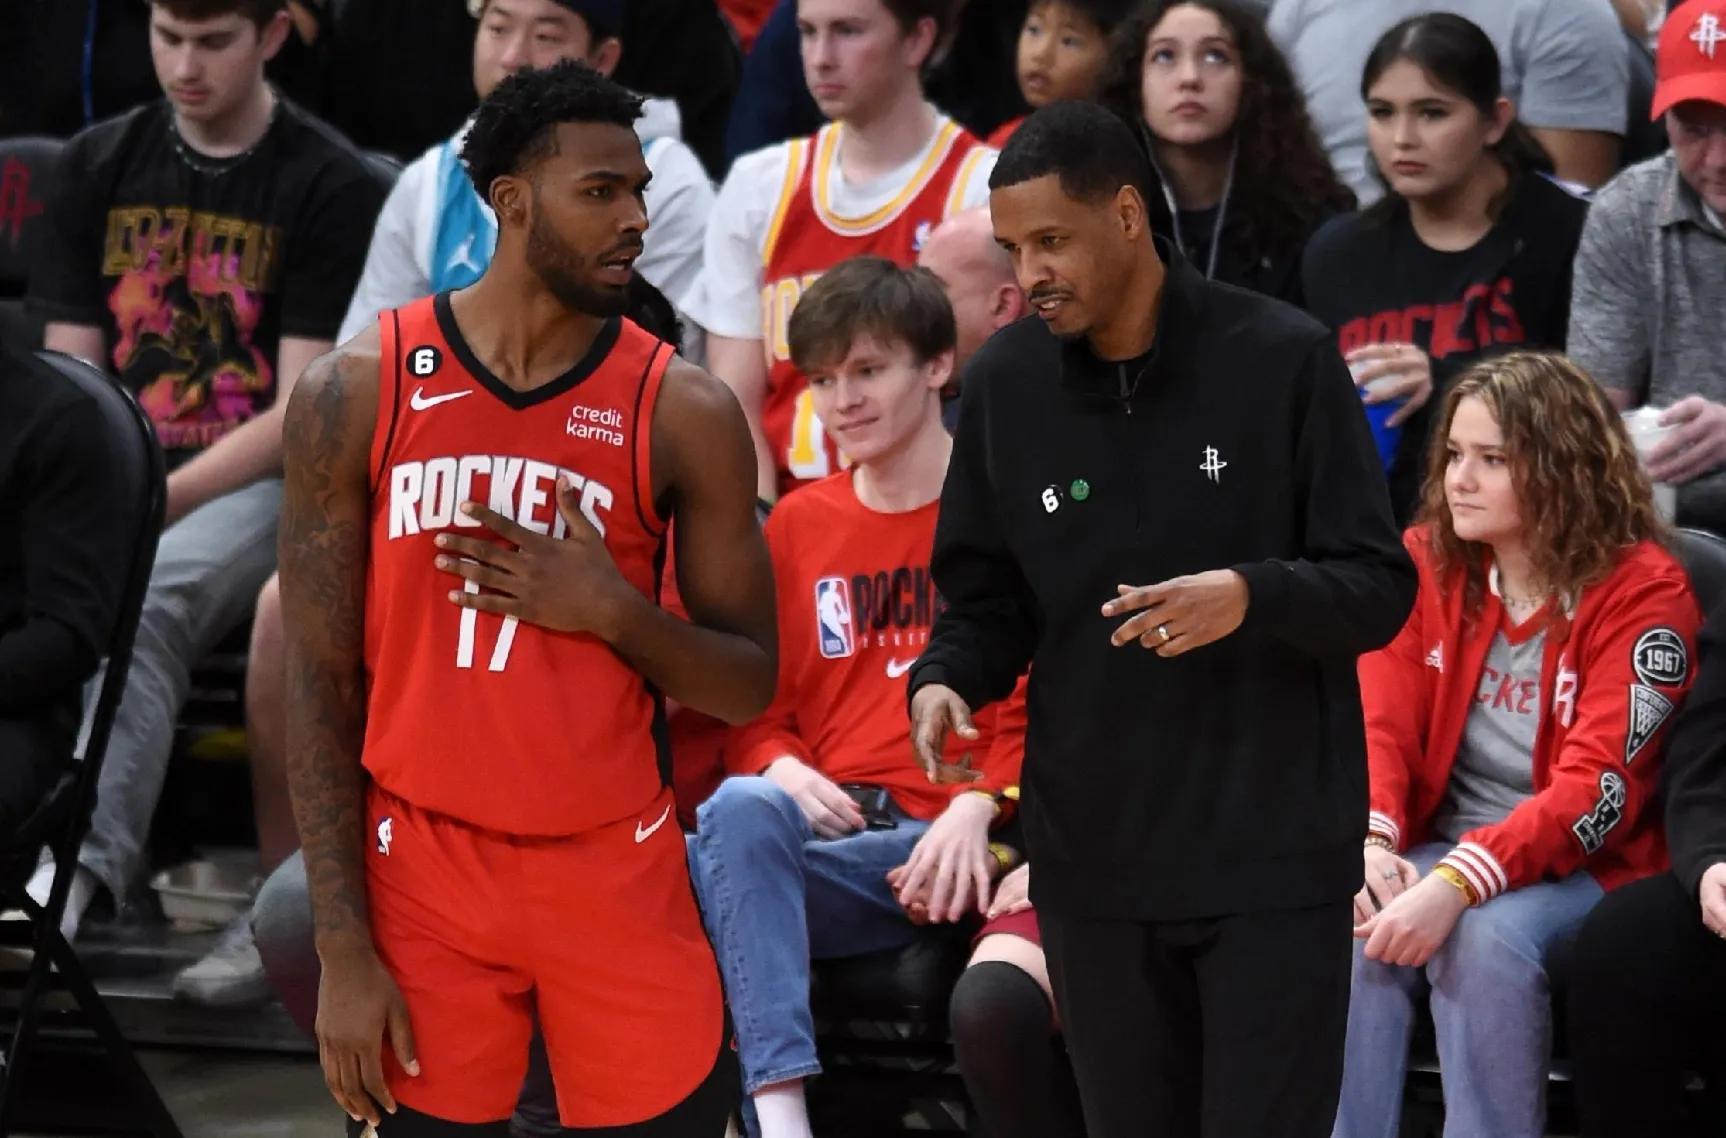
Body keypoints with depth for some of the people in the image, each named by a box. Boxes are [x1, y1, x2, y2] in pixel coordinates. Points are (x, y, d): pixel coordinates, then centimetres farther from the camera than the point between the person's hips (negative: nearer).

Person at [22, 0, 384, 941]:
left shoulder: (329, 185, 0)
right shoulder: (99, 167, 15)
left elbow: (302, 413, -5)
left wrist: (158, 502, -15)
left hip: (260, 484, -4)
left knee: (141, 609, -35)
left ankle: (81, 870, -51)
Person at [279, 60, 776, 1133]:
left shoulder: (683, 411, -1)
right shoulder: (361, 391, -2)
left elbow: (749, 686, 5)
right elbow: (319, 681, 0)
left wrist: (612, 610, -16)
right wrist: (343, 946, -6)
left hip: (618, 874, 0)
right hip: (422, 870, 0)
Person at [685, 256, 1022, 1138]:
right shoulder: (797, 525, 18)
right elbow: (757, 709, 21)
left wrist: (979, 804, -15)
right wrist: (778, 766, -3)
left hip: (950, 847, -4)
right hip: (826, 834, 4)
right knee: (740, 807, -31)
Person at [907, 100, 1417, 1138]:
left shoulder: (1284, 360, -7)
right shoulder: (1005, 382, 4)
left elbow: (1380, 587, -6)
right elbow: (990, 597, 11)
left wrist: (1253, 596, -25)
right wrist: (946, 681, -10)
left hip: (1274, 856, -4)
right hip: (1091, 858, 4)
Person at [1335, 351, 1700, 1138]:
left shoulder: (1643, 593, -11)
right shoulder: (1427, 562, 4)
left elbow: (1597, 787, -19)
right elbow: (1381, 722, -3)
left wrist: (1457, 883, -31)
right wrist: (1370, 844, -24)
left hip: (1585, 868, -3)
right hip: (1440, 850, 3)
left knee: (1486, 938, -34)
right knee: (1362, 930, -28)